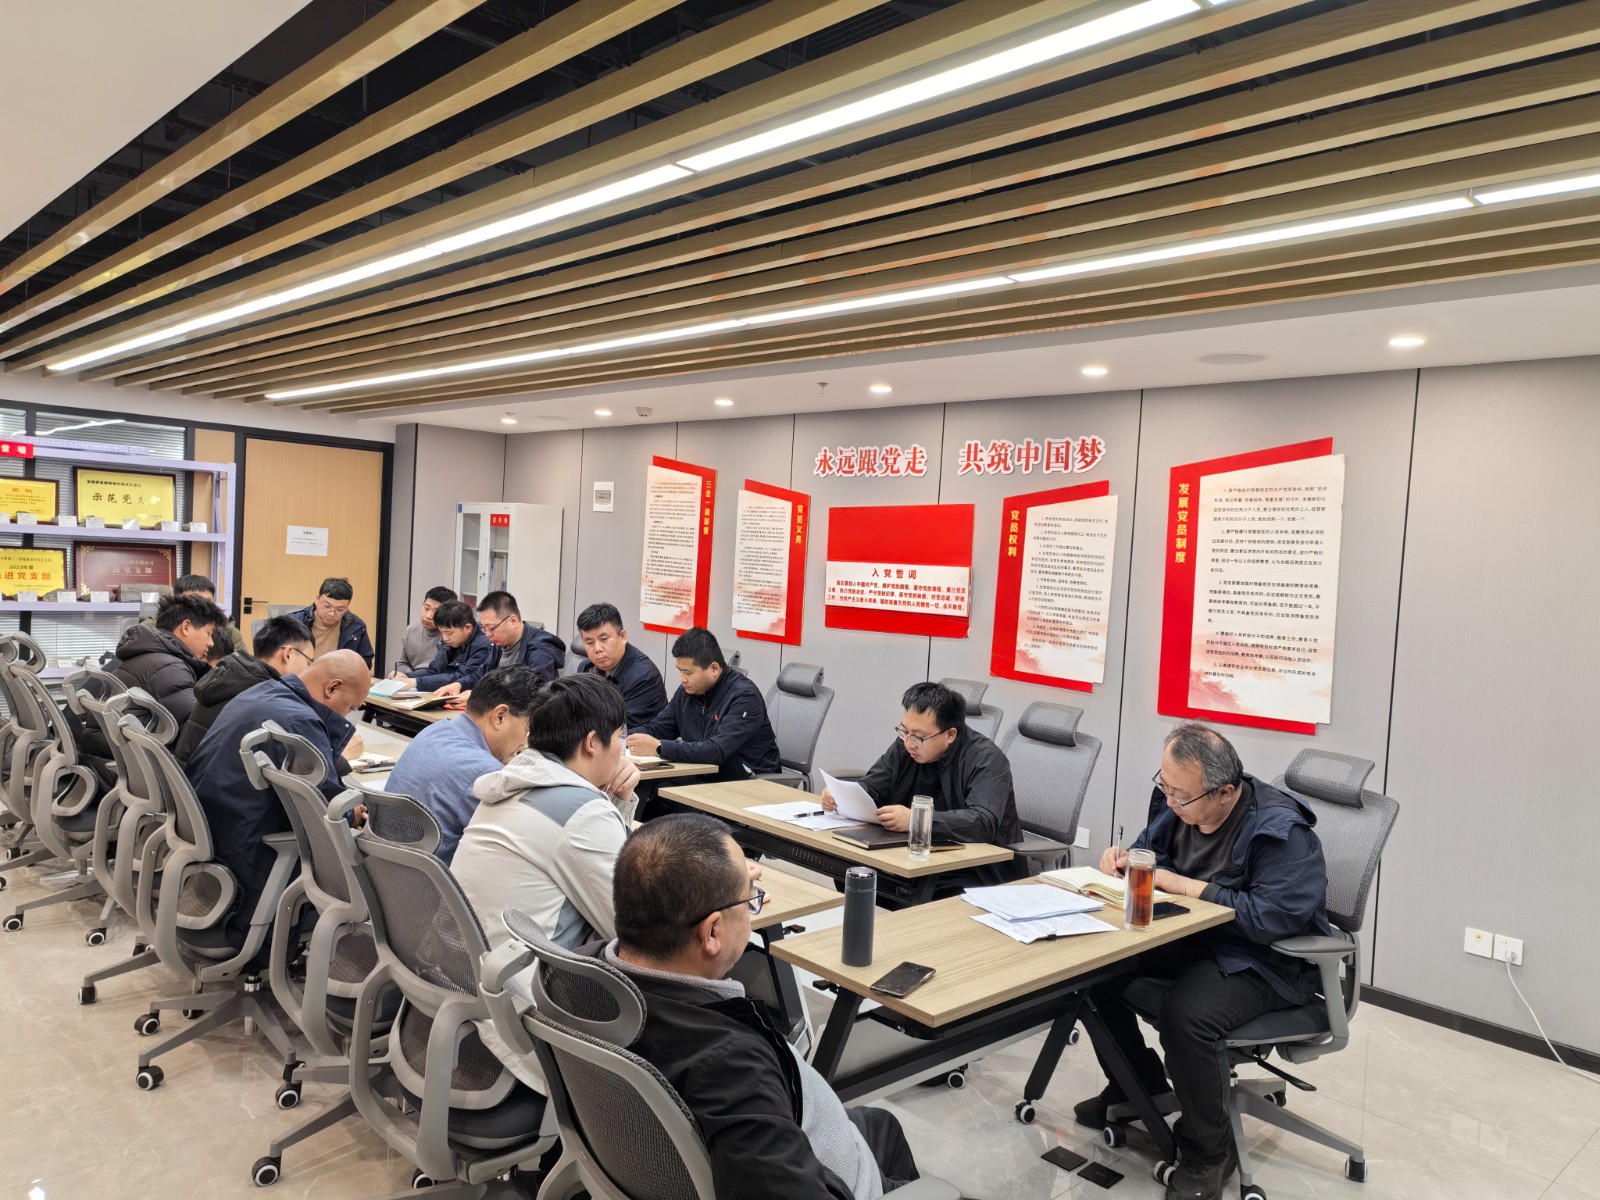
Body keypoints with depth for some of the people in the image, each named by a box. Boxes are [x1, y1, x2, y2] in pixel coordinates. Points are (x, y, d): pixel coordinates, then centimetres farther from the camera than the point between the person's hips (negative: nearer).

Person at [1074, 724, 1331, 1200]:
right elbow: (1151, 850, 17)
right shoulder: (1174, 799, -2)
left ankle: (1208, 1152, -6)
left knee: (1186, 1014, -34)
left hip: (1264, 959, -8)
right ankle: (1138, 1086, 18)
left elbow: (1274, 916, -33)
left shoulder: (1281, 830, -25)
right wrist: (1123, 857, -8)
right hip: (1191, 936, 8)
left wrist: (1183, 885, -28)